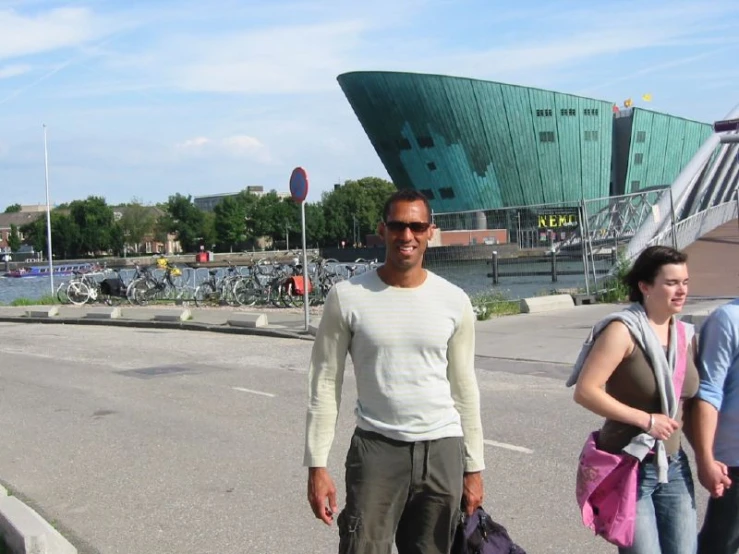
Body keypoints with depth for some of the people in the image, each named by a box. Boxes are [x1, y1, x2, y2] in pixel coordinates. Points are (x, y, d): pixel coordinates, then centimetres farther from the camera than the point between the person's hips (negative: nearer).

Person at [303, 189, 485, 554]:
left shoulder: (454, 302, 2)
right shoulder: (347, 297, -5)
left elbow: (464, 387, 9)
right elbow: (326, 384, -2)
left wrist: (473, 467, 8)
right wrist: (317, 464, -6)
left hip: (441, 449, 3)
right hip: (376, 446, -2)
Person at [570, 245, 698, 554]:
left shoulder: (685, 334, 6)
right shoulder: (623, 331, -14)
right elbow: (585, 391, -20)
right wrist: (647, 420, -19)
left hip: (674, 467, 7)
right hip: (629, 467, -6)